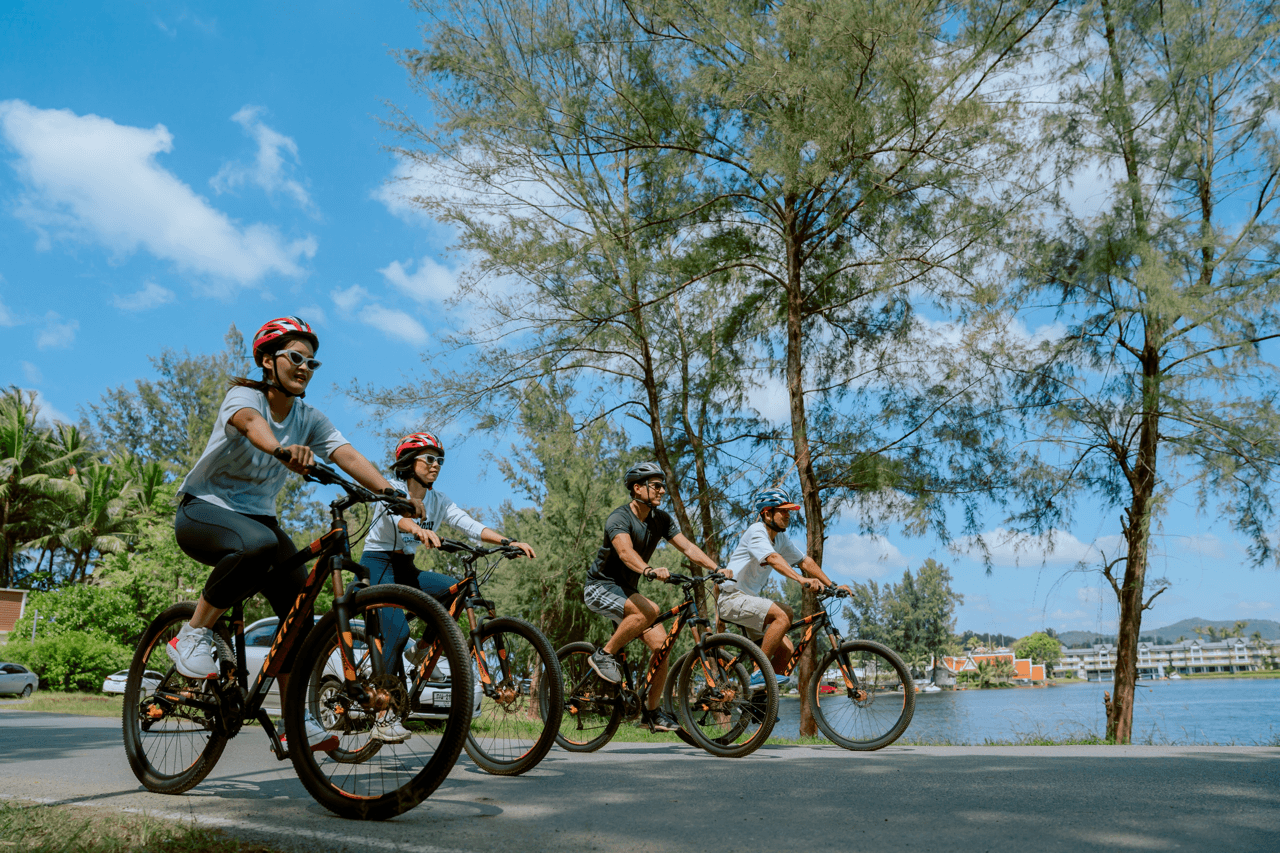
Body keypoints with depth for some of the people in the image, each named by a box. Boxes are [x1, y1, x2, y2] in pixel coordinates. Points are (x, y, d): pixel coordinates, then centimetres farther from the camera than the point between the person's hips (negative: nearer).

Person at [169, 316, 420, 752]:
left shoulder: (310, 418, -1)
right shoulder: (243, 396, -16)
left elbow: (349, 456, -17)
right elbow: (251, 423, -41)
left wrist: (391, 493, -35)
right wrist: (282, 450, -65)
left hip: (257, 516, 6)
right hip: (203, 509, -5)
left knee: (300, 599, -13)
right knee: (258, 544, -39)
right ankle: (192, 635, -18)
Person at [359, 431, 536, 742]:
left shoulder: (438, 501, 4)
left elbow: (471, 525, -9)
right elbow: (397, 515, -35)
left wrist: (509, 542, -25)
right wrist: (420, 530, -58)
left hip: (405, 569, 6)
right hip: (376, 565, -6)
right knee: (397, 630, -26)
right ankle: (382, 716, -19)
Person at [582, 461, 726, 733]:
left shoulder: (661, 520, 1)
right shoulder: (618, 518, -22)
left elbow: (688, 547, -6)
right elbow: (626, 552, -40)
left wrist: (717, 569, -21)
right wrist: (650, 571, -58)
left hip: (625, 589, 7)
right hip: (600, 587, -7)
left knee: (661, 641, -8)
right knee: (649, 610, -33)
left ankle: (652, 712, 5)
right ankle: (605, 654, -14)